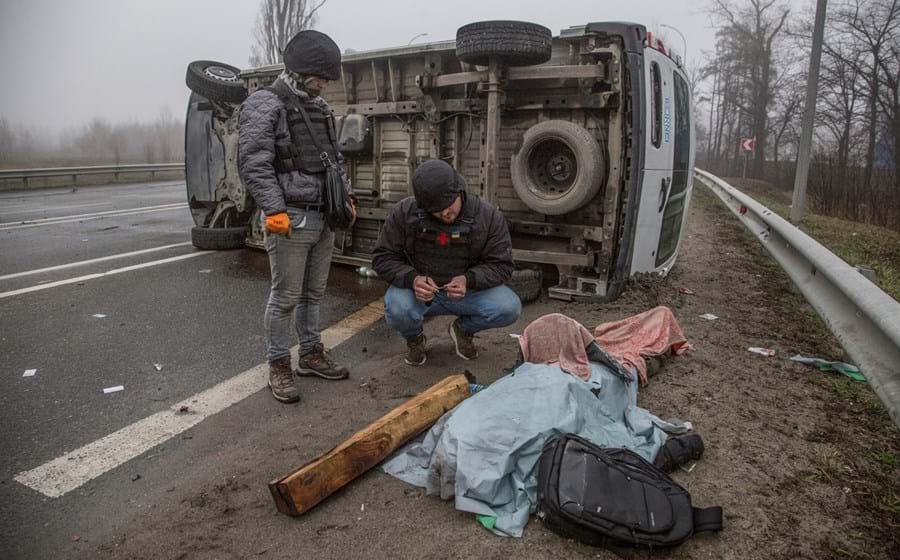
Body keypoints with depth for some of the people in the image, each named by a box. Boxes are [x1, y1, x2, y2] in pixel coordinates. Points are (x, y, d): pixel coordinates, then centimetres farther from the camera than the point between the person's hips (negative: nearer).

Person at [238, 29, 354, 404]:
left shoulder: (319, 107, 16)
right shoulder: (264, 105, -8)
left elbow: (334, 158, 24)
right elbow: (253, 164, -15)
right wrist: (275, 211, -21)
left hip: (324, 217, 7)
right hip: (291, 219, -7)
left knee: (313, 293, 15)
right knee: (285, 298, 0)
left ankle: (311, 355, 29)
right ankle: (278, 366, 14)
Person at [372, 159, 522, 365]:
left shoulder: (489, 217, -15)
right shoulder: (403, 213, -15)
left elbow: (501, 265, -9)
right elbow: (383, 258, -9)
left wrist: (469, 280, -29)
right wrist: (412, 279, -29)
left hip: (467, 291, 1)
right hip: (418, 291, 0)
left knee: (509, 308, -25)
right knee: (397, 309, -35)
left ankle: (464, 329, 11)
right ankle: (414, 338, 7)